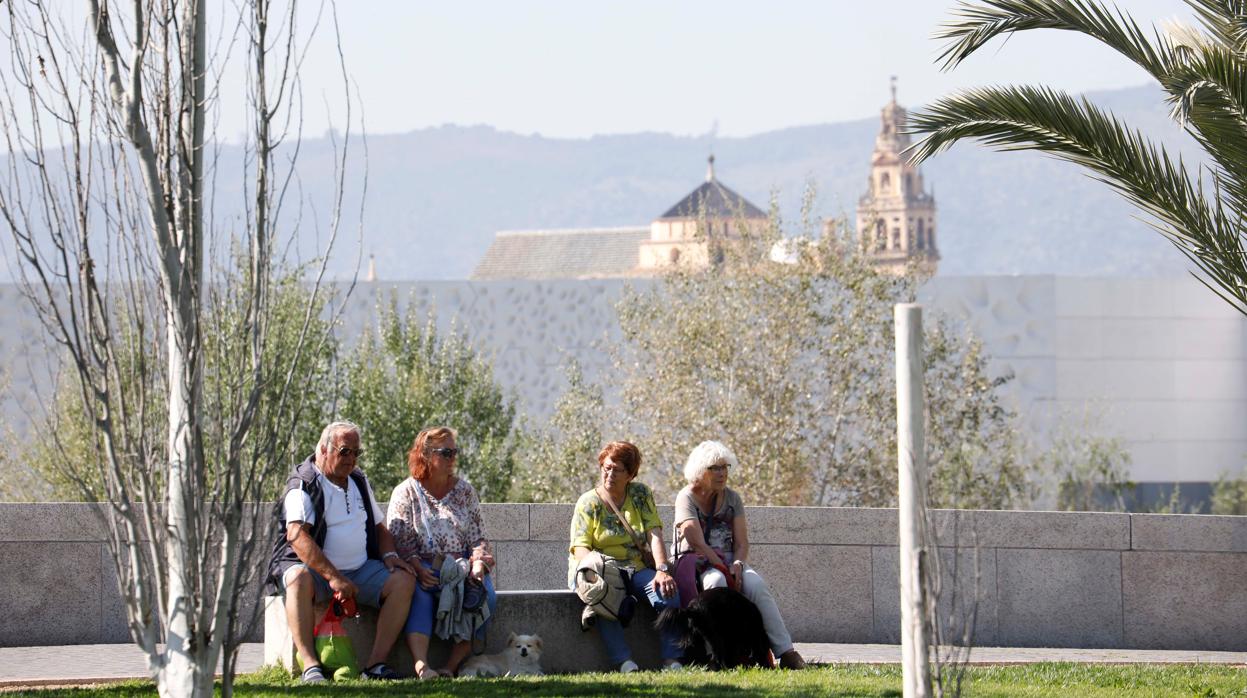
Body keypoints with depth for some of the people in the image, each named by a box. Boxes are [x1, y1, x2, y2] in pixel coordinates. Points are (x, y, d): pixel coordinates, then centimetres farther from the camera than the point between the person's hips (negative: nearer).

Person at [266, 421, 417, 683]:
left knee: (403, 580, -18)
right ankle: (310, 665, -42)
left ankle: (376, 663, -23)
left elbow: (379, 527, 28)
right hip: (313, 569, -6)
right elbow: (296, 535, -21)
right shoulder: (304, 485, -6)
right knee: (299, 579, -40)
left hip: (360, 570, 6)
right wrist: (333, 577, -28)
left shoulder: (359, 482, 19)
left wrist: (389, 556, 3)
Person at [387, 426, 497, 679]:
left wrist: (478, 566, -9)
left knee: (486, 598, -29)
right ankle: (422, 666, -52)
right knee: (419, 595, -37)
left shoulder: (465, 491, 15)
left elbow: (477, 538, 12)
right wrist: (419, 570, -20)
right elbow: (400, 543, -2)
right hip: (423, 567, -3)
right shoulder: (406, 493, 6)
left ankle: (453, 666, -32)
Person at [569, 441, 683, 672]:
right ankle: (625, 663, -44)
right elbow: (579, 549, -7)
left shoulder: (640, 494, 9)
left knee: (667, 590, -28)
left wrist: (662, 570, -19)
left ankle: (672, 661, -32)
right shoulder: (588, 502, 3)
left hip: (636, 570, 2)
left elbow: (654, 535, -2)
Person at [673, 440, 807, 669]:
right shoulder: (687, 498, -5)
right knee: (716, 581, -38)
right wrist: (726, 570, -18)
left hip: (729, 562, 4)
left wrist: (737, 565, -15)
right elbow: (698, 544, -14)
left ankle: (786, 652, -32)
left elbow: (741, 542, 6)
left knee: (756, 584, -26)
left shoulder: (731, 498, 11)